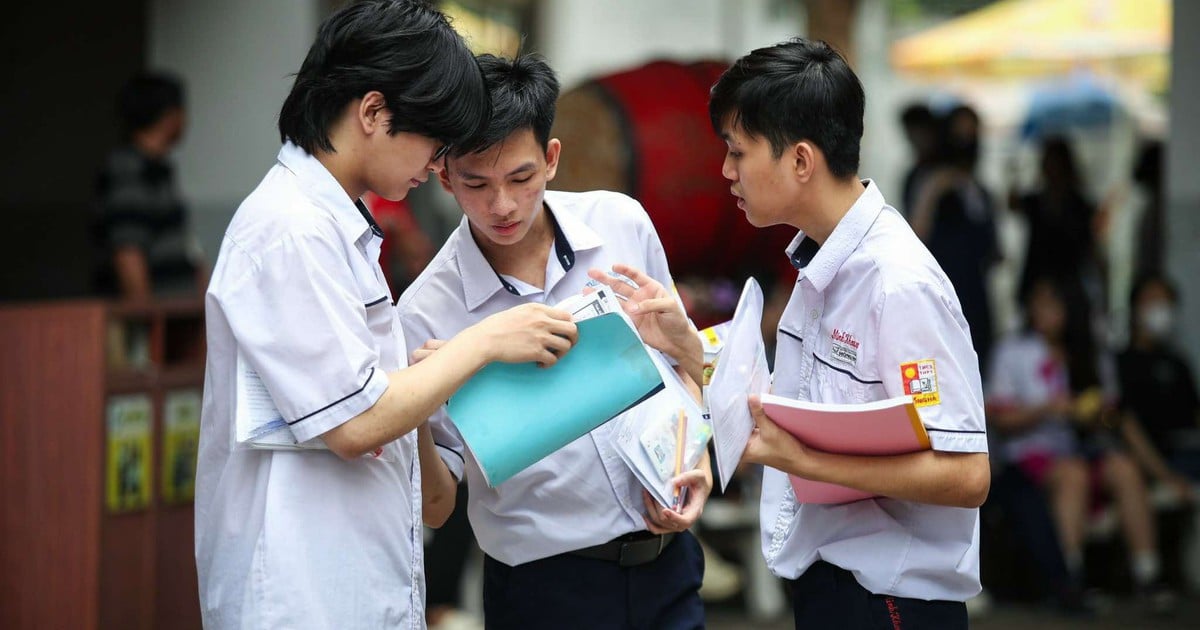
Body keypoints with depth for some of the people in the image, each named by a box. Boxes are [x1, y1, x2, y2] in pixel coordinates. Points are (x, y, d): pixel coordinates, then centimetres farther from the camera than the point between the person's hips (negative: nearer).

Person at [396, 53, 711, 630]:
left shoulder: (621, 223, -3)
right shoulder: (426, 313, -13)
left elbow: (688, 371, 13)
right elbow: (435, 506, -9)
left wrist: (676, 337, -10)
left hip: (666, 565, 3)